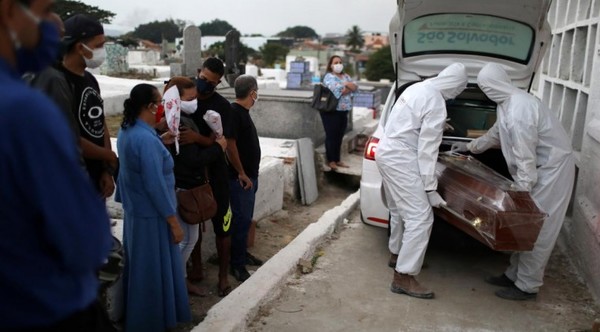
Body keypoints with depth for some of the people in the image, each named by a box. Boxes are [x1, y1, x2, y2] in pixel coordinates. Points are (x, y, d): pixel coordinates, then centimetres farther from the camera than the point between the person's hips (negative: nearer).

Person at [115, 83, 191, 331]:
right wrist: (173, 221, -18)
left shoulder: (126, 132, 5)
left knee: (139, 270, 21)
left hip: (136, 210, 10)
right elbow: (155, 185, -24)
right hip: (151, 215, -10)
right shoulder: (146, 139, -25)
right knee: (154, 272, 4)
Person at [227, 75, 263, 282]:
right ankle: (237, 265, 6)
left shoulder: (243, 112, 13)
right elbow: (230, 145, -23)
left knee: (245, 218, 18)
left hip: (250, 175, 10)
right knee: (242, 219, -4)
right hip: (241, 177, -10)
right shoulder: (234, 112, -17)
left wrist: (251, 175, 17)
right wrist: (241, 174, -18)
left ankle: (243, 254, 31)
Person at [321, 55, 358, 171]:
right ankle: (331, 161, 3)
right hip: (331, 111, -7)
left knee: (339, 136, 9)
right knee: (331, 136, -4)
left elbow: (355, 87, 6)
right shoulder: (329, 77, -6)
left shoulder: (345, 76, 16)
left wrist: (346, 84, -11)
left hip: (343, 111, 7)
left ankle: (337, 160, 17)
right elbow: (336, 90, -20)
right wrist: (348, 88, -4)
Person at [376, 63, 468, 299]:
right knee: (421, 217, -8)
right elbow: (427, 149, -18)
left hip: (387, 151, 10)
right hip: (400, 158, -10)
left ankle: (397, 254, 41)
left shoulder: (418, 88, 11)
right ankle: (403, 277, -4)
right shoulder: (436, 105, -17)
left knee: (400, 210, 24)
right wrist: (430, 188, -15)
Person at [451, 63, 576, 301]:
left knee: (537, 229, -3)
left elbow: (525, 157, -26)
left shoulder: (519, 110, -27)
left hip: (552, 168, -10)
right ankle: (514, 275, 24)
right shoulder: (510, 102, 6)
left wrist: (522, 190, -22)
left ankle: (527, 286, 7)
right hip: (541, 167, 10)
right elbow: (496, 133, 24)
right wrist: (470, 147, 33)